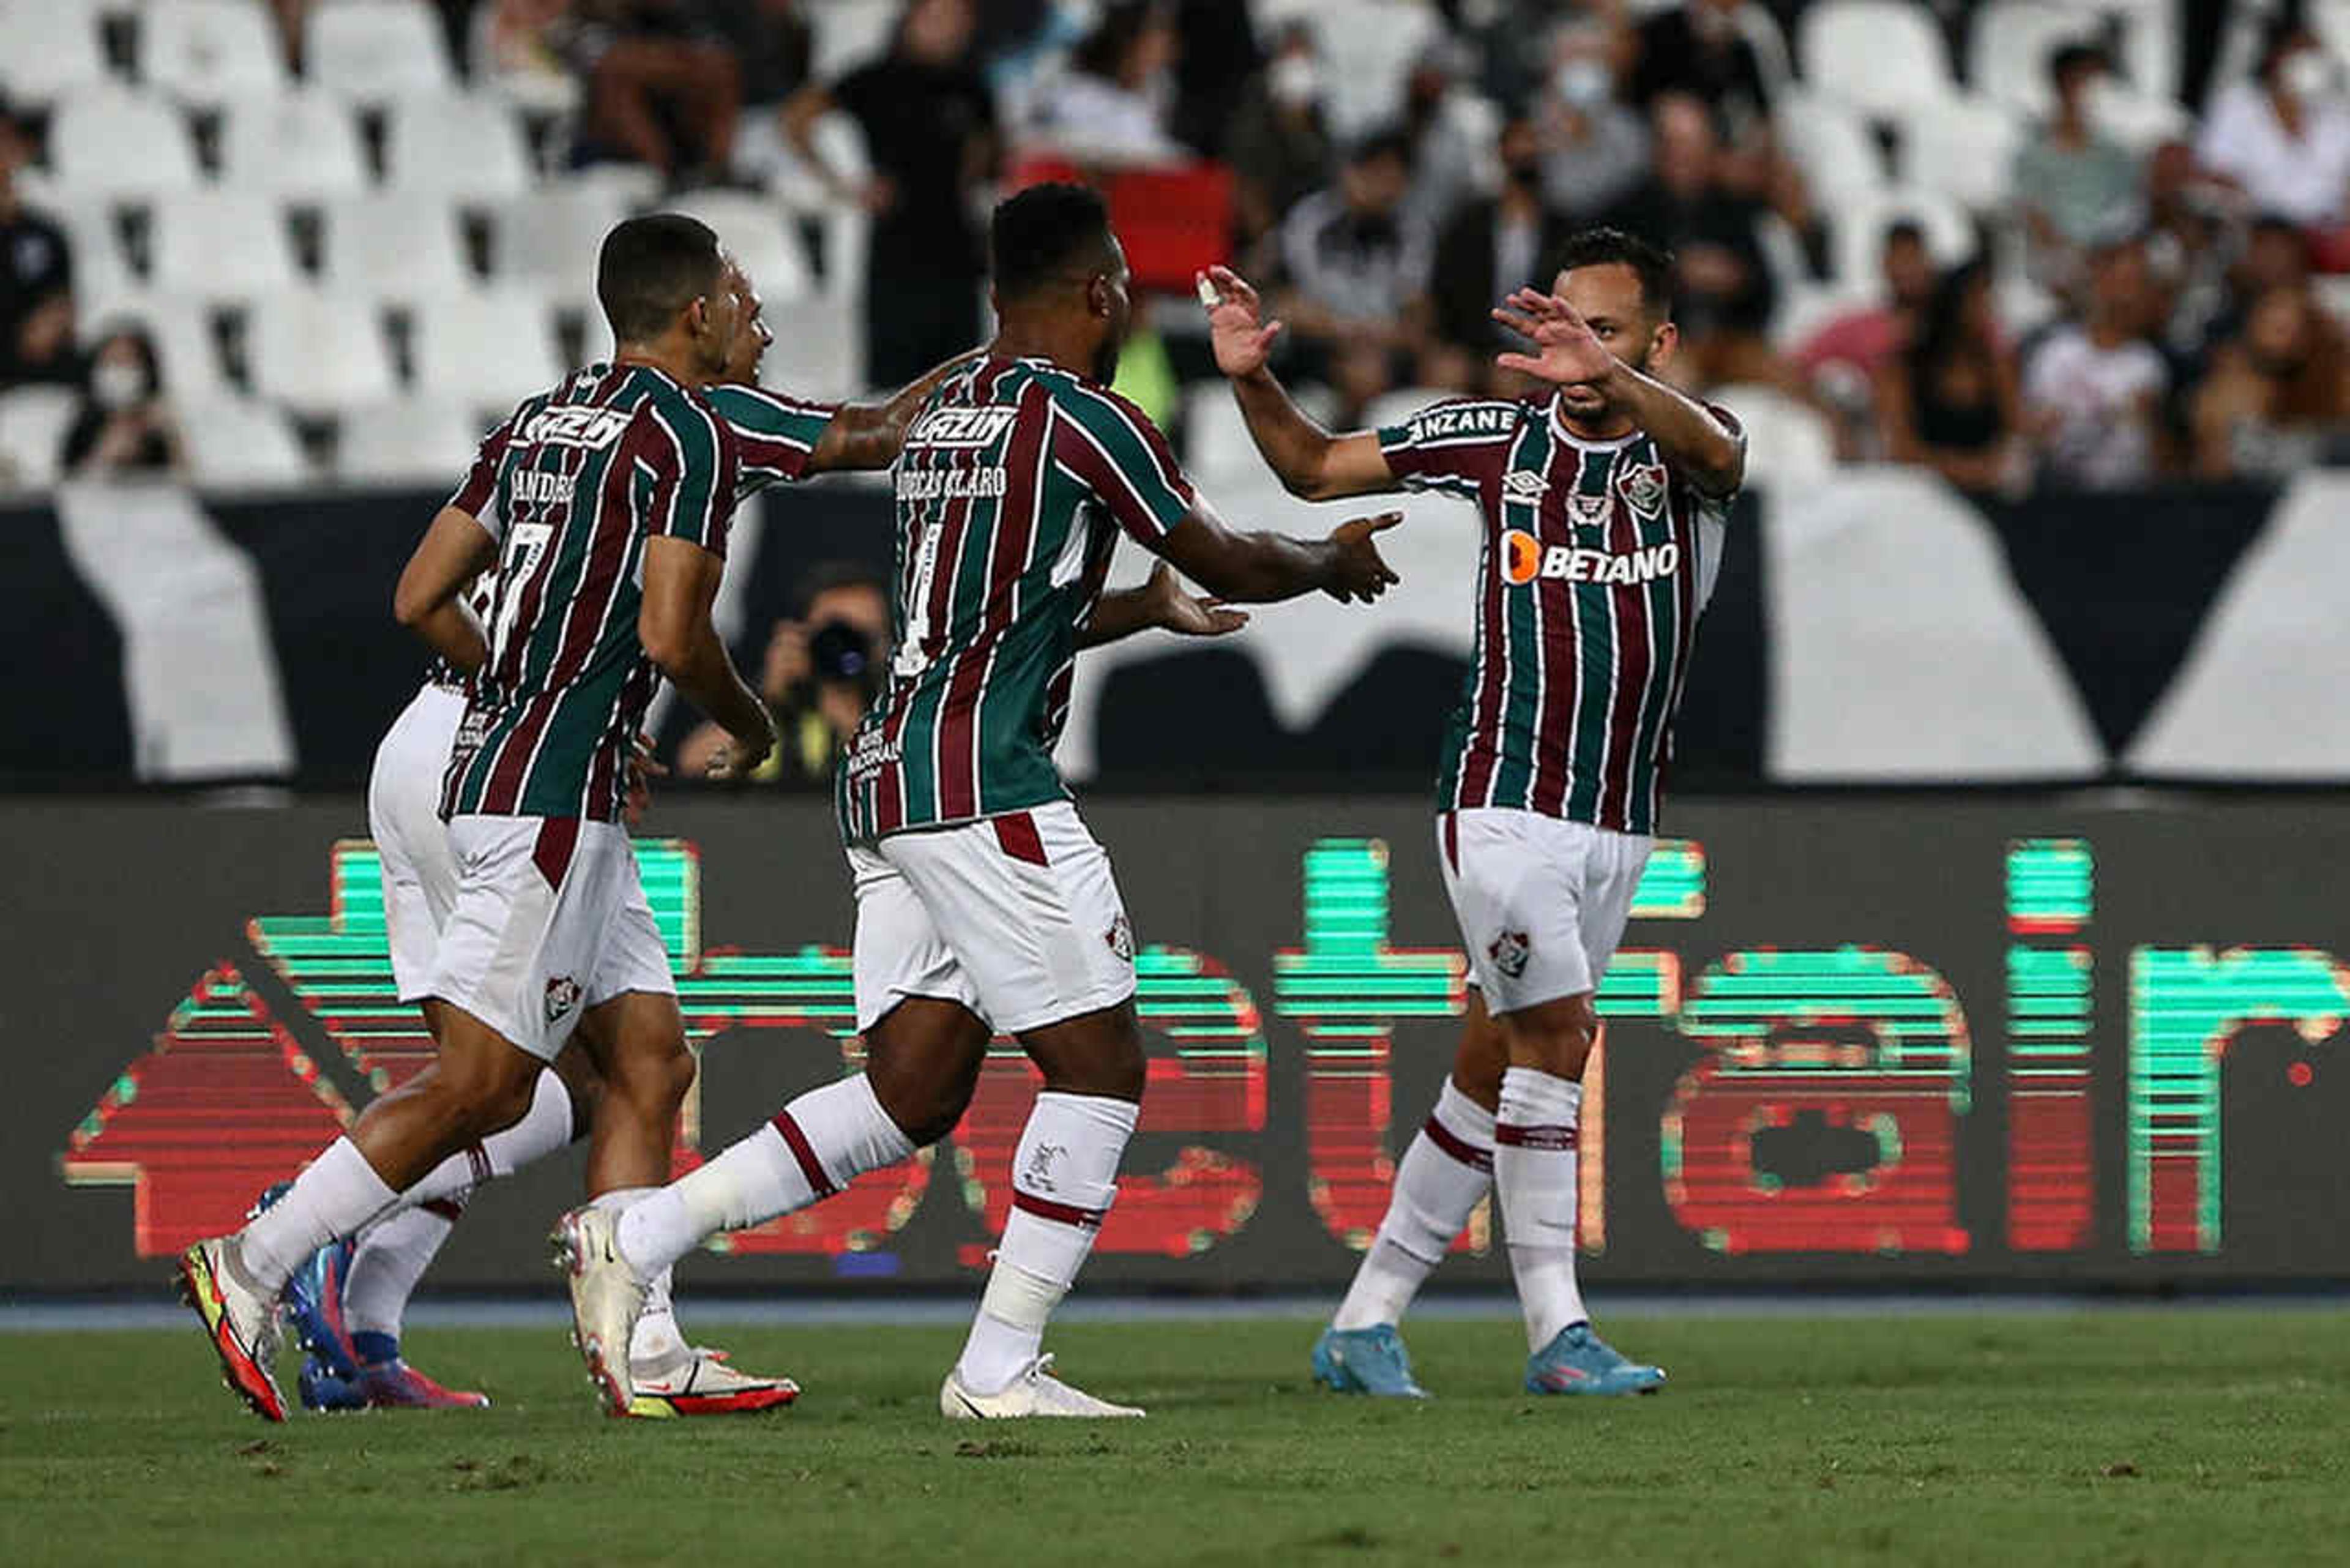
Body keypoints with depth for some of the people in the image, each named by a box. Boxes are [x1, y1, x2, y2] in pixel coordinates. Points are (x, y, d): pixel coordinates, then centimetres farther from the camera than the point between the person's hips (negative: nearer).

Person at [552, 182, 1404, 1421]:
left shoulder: (942, 414, 19)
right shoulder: (1082, 419, -7)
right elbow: (1227, 564, 3)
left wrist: (1148, 606, 41)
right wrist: (1334, 564, 23)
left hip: (889, 779, 9)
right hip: (983, 788, -9)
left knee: (912, 1094, 7)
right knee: (1098, 1068, -2)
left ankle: (634, 1239, 1)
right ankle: (1001, 1368, -5)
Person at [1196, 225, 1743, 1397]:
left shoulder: (1684, 451, -1)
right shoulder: (1499, 438, 2)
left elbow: (1714, 452, -28)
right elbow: (1314, 469, 11)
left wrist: (1612, 381, -48)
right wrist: (1252, 382, -10)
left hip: (1619, 829, 3)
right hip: (1503, 803, -2)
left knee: (1488, 1075, 7)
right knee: (1557, 1032, -17)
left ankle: (1365, 1323, 16)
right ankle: (1555, 1332, -15)